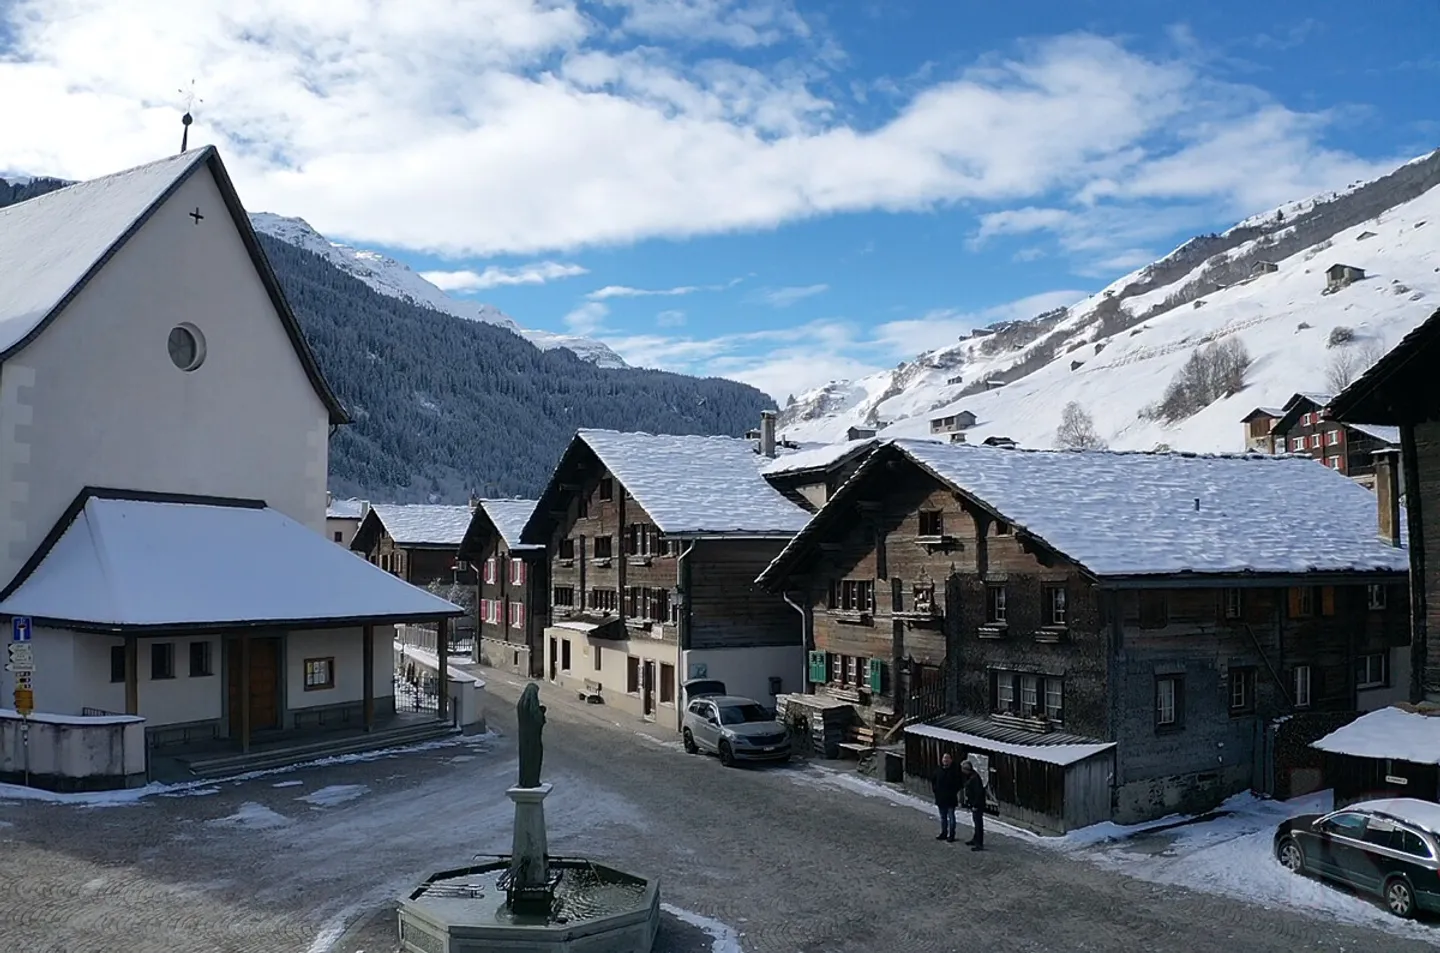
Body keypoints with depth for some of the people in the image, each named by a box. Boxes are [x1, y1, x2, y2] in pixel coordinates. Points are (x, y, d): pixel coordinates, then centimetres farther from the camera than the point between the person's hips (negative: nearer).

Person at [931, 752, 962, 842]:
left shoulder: (955, 771, -11)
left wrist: (958, 796, -13)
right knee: (942, 817, 15)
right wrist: (935, 789, 8)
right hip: (940, 798, 5)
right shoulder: (938, 770, 3)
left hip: (951, 799, -5)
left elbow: (958, 785, -10)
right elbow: (933, 781, 18)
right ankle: (943, 833, 26)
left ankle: (951, 835, 9)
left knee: (951, 817, 2)